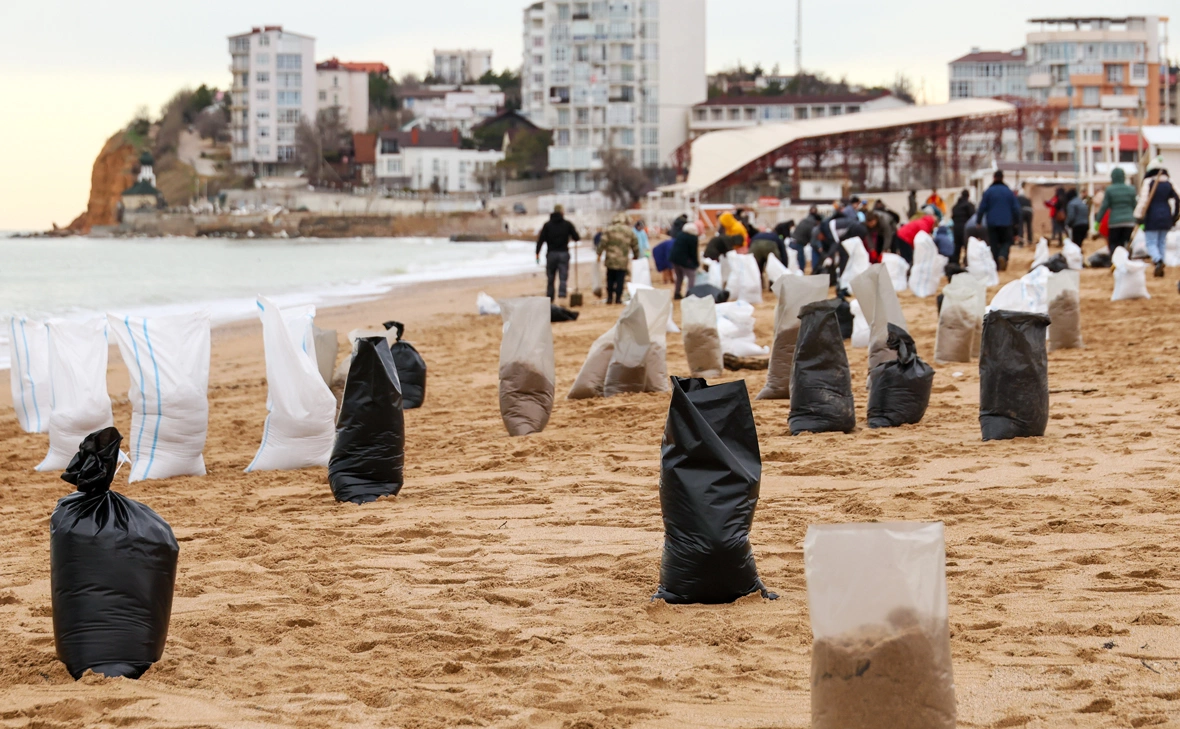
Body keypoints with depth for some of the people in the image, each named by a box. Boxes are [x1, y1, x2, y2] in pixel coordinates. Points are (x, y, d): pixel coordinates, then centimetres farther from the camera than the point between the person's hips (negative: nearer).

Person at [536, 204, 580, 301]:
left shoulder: (547, 225, 3)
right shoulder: (567, 224, 1)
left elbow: (541, 239, -3)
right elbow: (576, 238, 3)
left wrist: (537, 253, 0)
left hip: (551, 254, 1)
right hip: (564, 253, -1)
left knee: (550, 278, 10)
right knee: (563, 277, -2)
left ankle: (549, 299, 15)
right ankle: (562, 293, -23)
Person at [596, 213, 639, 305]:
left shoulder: (609, 230, 0)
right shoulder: (630, 232, 6)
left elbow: (603, 243, -5)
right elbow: (635, 246, 12)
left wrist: (599, 253, 4)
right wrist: (636, 257, 25)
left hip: (611, 260, 0)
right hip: (623, 261, 0)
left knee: (610, 280, 11)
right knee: (620, 280, 3)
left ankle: (610, 298, 10)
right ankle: (618, 298, 1)